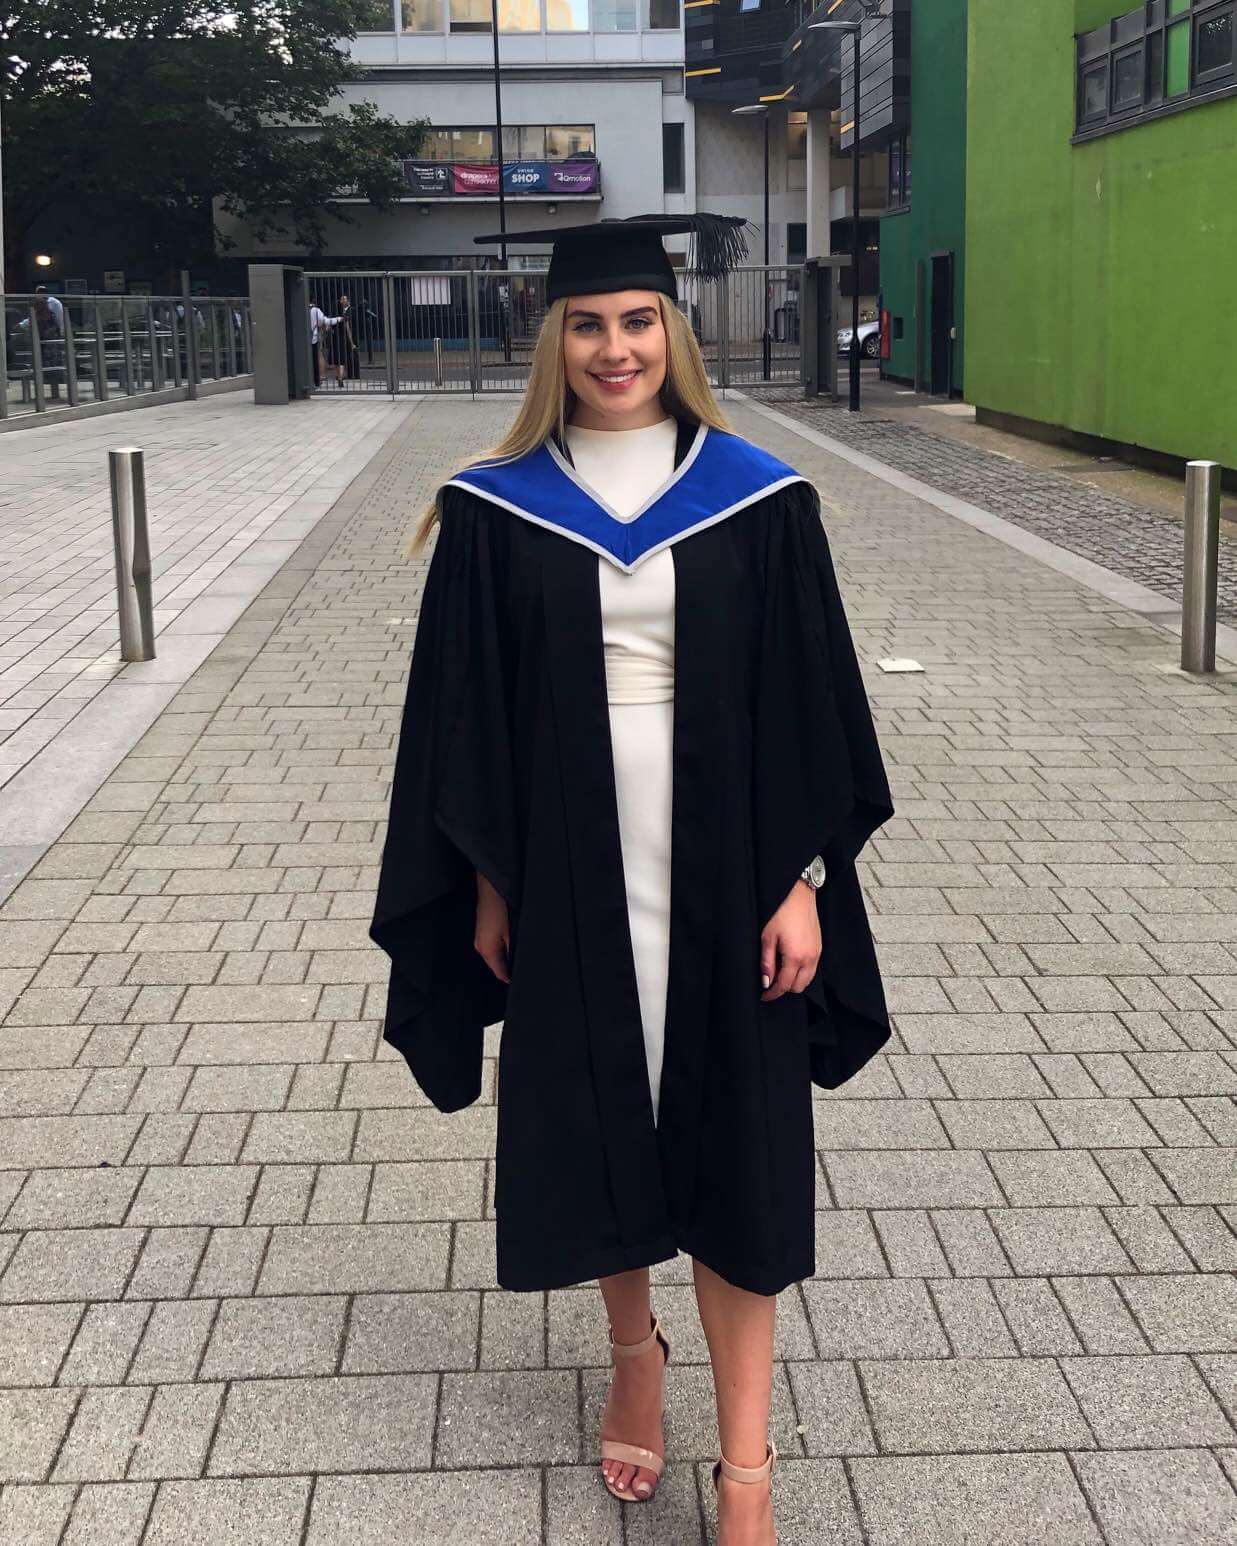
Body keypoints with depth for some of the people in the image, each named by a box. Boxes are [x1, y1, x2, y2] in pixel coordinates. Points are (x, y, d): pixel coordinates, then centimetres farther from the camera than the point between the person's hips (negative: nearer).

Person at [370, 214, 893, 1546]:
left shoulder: (758, 499, -3)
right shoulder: (497, 511, -1)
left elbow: (807, 698, -2)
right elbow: (466, 710, 2)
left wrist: (801, 878, -7)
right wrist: (488, 880, 0)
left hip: (722, 864, -1)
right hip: (569, 869, 1)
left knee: (736, 1142, 4)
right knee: (595, 1121, 14)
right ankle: (634, 1352, 41)